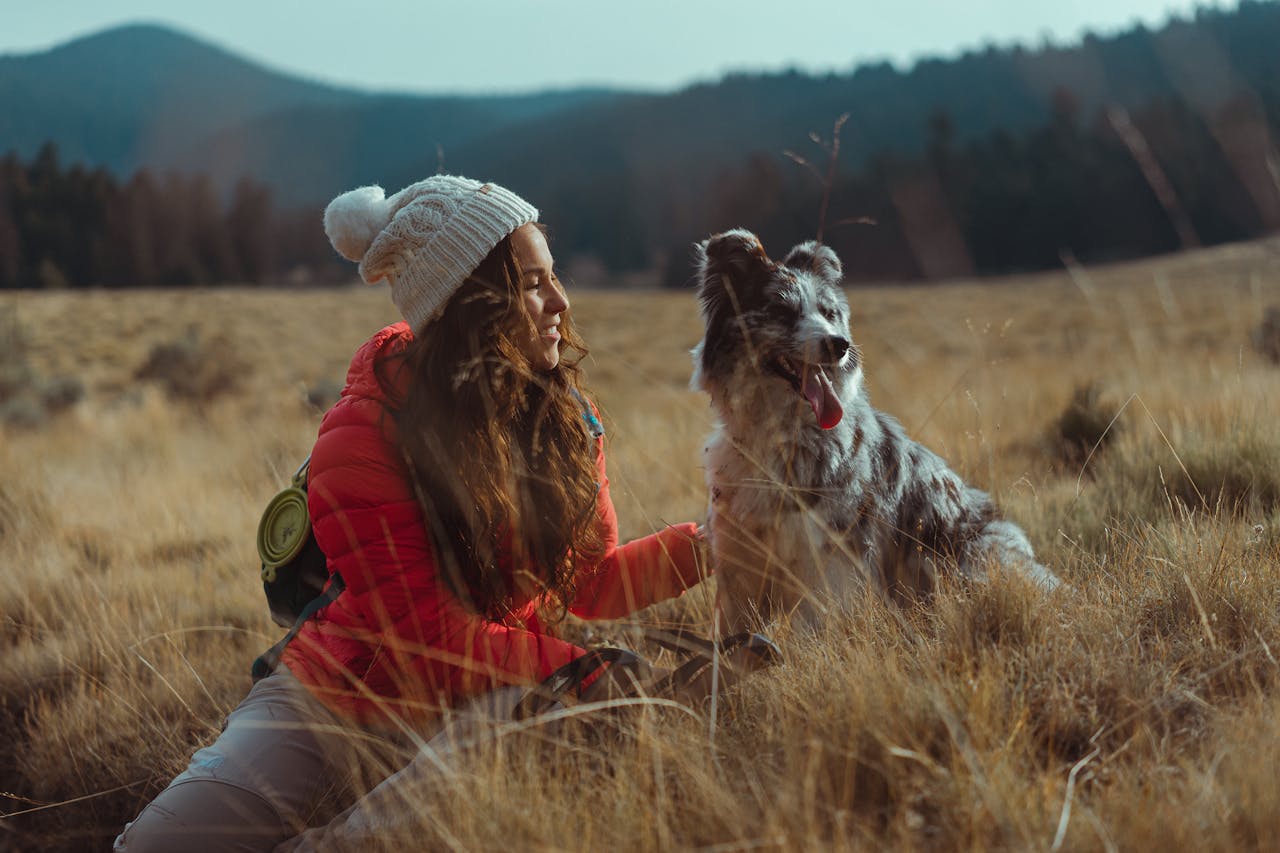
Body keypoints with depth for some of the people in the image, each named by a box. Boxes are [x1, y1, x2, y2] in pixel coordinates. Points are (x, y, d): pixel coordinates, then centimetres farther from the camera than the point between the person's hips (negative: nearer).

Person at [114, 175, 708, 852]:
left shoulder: (561, 414, -1)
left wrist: (707, 544, -12)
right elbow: (427, 638, -22)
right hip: (344, 692, -3)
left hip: (494, 695, 4)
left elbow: (591, 582, 3)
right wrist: (581, 662, -27)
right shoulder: (363, 436, -19)